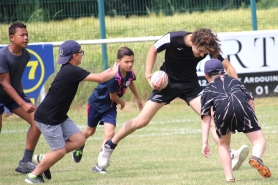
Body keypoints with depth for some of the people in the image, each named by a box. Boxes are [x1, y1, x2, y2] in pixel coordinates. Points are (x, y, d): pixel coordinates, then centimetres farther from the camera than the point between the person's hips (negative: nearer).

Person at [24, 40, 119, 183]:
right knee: (60, 151, -6)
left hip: (59, 117, 10)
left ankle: (43, 159, 13)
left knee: (79, 140, 3)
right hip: (47, 118, -10)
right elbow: (100, 78, -19)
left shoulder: (69, 70, 9)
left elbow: (96, 77, 22)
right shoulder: (72, 71, -21)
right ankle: (33, 176, 8)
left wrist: (110, 71, 11)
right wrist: (114, 73, -1)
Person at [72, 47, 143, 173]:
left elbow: (130, 83, 13)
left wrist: (138, 99, 26)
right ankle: (79, 146, 52)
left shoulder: (130, 73, -14)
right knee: (90, 131, 18)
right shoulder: (114, 77, -37)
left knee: (109, 133, -13)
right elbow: (113, 96, -24)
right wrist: (122, 103, -4)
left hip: (110, 106, 5)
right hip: (97, 102, -5)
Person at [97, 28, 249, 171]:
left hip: (190, 84, 2)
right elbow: (153, 50, -6)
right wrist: (148, 73, -16)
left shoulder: (208, 48, -20)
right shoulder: (173, 39, -26)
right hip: (167, 82, -2)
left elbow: (228, 67, -12)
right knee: (141, 121, -4)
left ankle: (230, 156, -24)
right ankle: (109, 146, 16)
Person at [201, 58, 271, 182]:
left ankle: (229, 177, 12)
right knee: (259, 140, 6)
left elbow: (205, 118, 21)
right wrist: (251, 120, 35)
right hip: (242, 106, 0)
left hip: (222, 111, 0)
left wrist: (205, 143, 17)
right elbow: (250, 100, 24)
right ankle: (256, 157, -28)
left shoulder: (208, 91, 31)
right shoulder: (234, 81, 36)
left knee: (223, 144, 26)